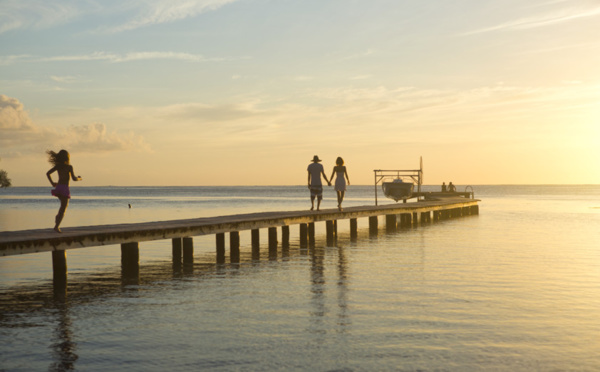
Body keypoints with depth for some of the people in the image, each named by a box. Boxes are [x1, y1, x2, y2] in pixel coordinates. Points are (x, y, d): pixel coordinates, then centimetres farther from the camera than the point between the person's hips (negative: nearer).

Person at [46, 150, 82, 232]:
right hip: (65, 188, -6)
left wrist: (52, 183, 11)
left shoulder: (58, 166, 7)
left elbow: (48, 173, 5)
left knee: (65, 205, 28)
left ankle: (58, 216, 8)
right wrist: (79, 178, 7)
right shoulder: (69, 167, -9)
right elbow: (74, 178, -13)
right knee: (63, 208, -1)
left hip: (58, 187, 6)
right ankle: (56, 226, -8)